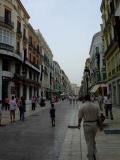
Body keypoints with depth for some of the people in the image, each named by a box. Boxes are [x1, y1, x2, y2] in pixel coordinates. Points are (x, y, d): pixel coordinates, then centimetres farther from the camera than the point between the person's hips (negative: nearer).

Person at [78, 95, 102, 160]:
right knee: (93, 139, 25)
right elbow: (99, 117, -3)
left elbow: (80, 117, -4)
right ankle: (93, 153, 27)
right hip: (95, 124, 3)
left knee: (89, 142, 7)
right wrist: (101, 125, 6)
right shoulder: (96, 106, -1)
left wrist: (79, 124, 13)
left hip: (87, 125, -3)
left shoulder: (82, 107, -9)